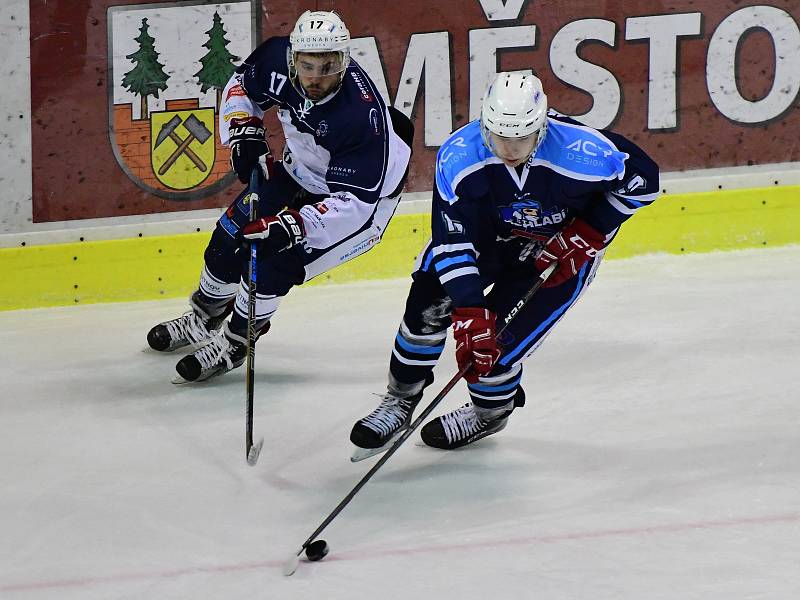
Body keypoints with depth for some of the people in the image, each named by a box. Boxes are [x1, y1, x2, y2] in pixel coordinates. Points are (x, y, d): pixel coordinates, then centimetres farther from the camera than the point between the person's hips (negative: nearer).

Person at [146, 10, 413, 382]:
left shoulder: (361, 115, -41)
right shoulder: (278, 59, -25)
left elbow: (353, 202, -38)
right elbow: (241, 85, 0)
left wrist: (294, 225, -49)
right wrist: (244, 135, -16)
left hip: (366, 188, -7)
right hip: (301, 167, 7)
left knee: (276, 261, -18)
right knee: (230, 237, 9)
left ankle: (233, 344, 6)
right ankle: (205, 318, 38)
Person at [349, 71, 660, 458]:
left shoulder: (582, 153, -37)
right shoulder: (458, 158, -32)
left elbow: (642, 177, -18)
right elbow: (451, 241, -30)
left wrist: (588, 235, -21)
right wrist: (469, 314, -37)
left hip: (563, 247, -2)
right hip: (486, 229, 2)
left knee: (504, 336, -11)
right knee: (429, 300, -11)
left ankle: (489, 411, 20)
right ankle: (400, 401, 10)